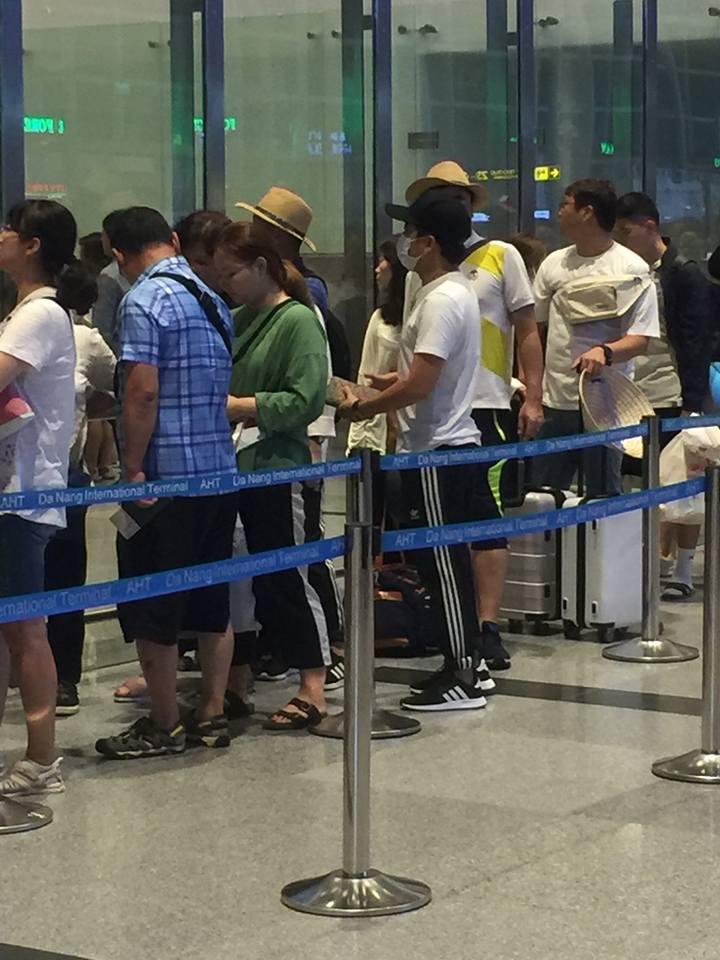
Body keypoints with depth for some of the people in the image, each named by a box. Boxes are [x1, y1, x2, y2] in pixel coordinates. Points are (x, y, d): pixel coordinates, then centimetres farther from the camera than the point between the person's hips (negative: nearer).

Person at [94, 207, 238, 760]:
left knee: (152, 610, 2)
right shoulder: (212, 299, 11)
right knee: (211, 603, 14)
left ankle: (164, 728, 8)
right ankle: (212, 716, 19)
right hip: (220, 471, 8)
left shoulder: (145, 300, -12)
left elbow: (143, 390, -18)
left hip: (166, 477, -8)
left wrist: (133, 470, -15)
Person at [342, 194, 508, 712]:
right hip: (455, 441, 10)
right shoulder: (457, 290, 14)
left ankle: (461, 679, -1)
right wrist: (385, 382, 17)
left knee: (442, 561, -5)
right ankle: (467, 662, 21)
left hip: (437, 451, -10)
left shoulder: (442, 300, -19)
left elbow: (420, 384, -24)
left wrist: (362, 409, -13)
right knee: (449, 559, 15)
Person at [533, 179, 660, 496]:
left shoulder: (631, 268, -4)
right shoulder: (553, 264, 11)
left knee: (602, 494, 0)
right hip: (554, 399, 5)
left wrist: (605, 352, -28)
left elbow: (640, 339, -9)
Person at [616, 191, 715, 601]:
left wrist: (693, 403, -15)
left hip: (673, 398, -6)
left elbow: (697, 344, -11)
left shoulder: (685, 274, -8)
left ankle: (683, 572, 7)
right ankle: (662, 562, 15)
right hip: (636, 398, 6)